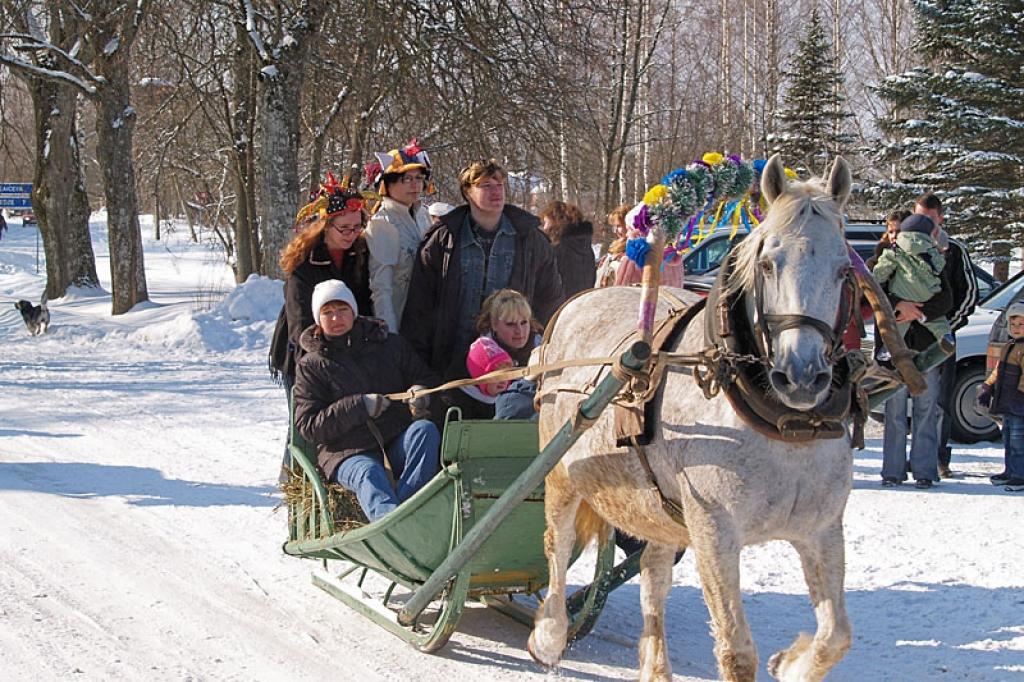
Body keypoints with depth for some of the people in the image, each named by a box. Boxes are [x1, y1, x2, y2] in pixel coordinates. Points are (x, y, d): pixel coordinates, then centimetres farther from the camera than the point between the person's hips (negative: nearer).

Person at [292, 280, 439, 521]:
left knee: (425, 429, -29)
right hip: (349, 452, -3)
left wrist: (421, 393, -3)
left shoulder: (391, 345, 17)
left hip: (398, 444, 3)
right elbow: (308, 426, -1)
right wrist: (360, 406, -14)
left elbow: (426, 378, 25)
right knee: (369, 475, -37)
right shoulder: (311, 365, 9)